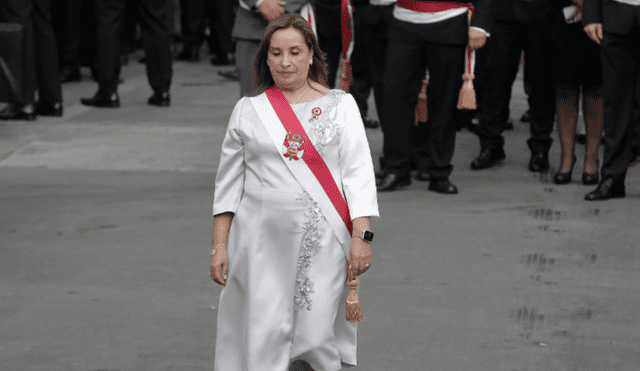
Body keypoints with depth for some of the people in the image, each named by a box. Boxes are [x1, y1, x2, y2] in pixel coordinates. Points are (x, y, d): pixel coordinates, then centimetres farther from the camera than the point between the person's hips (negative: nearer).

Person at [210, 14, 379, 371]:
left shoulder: (340, 105, 5)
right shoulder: (248, 110, 10)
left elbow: (359, 173, 0)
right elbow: (229, 184, 12)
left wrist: (361, 235, -10)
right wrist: (219, 246, 6)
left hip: (322, 242, -1)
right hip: (263, 244, 1)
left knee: (318, 336, -3)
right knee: (266, 333, -4)